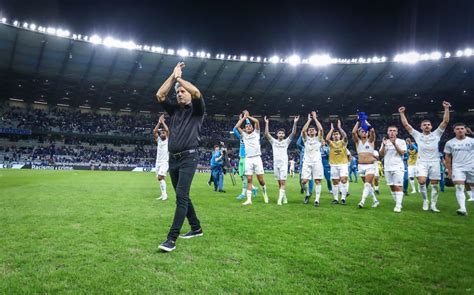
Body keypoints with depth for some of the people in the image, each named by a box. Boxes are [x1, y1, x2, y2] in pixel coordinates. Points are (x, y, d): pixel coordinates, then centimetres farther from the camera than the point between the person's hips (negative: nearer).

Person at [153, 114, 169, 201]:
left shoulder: (168, 140, 0)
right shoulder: (158, 140, 11)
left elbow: (167, 130, -13)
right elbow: (154, 131, -1)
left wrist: (163, 122, -3)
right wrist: (159, 122, -4)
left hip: (165, 162, -6)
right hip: (158, 162, 6)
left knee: (160, 177, -19)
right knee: (159, 178, 6)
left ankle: (165, 194, -17)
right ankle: (163, 195, 13)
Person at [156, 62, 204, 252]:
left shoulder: (196, 110, 5)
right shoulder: (174, 110, 19)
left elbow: (197, 92, -14)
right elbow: (160, 95, 8)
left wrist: (179, 78, 0)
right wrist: (173, 76, 11)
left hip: (188, 158, -7)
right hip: (172, 159, 7)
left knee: (181, 197, -15)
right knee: (182, 197, 12)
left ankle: (171, 239, -17)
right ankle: (196, 228, 26)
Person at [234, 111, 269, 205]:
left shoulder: (256, 133, 13)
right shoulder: (244, 135, 17)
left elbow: (257, 121, 0)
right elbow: (236, 127, 5)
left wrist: (248, 116, 11)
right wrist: (243, 118, 12)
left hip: (257, 158, -1)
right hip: (248, 159, 2)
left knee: (260, 179, -2)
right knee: (249, 180, -3)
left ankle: (265, 194, 22)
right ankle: (249, 199, -3)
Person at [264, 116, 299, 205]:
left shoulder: (286, 141, 7)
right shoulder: (273, 141, 10)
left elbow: (293, 133, -2)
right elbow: (266, 134, 0)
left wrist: (295, 123, -11)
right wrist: (266, 123, -9)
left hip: (284, 164, -2)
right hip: (275, 164, 3)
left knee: (283, 182, -10)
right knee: (279, 183, 8)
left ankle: (280, 199, -15)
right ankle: (284, 198, 19)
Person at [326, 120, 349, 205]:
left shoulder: (343, 142, 7)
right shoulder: (331, 143, 8)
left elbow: (345, 136, -14)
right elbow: (327, 139, -13)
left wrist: (339, 127, -8)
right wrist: (332, 129, -5)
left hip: (343, 164, -1)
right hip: (334, 165, 2)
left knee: (343, 180, -15)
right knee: (335, 182, 4)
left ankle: (343, 198, -9)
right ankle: (336, 199, 12)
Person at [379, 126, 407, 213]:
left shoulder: (401, 141, 3)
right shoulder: (385, 142, 13)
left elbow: (402, 152, -9)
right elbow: (381, 154, 5)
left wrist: (395, 144, -19)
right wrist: (384, 145, -10)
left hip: (398, 167, -4)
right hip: (387, 167, 4)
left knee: (398, 186, -10)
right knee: (392, 186, 7)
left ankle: (398, 206, -11)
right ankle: (398, 204, 18)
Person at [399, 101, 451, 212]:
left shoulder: (436, 134, 8)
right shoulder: (417, 135, 8)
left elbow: (445, 121, 2)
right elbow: (406, 125, 5)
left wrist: (446, 109, -5)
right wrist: (402, 113, 0)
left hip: (434, 162, 1)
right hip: (422, 162, -1)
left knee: (434, 184, 2)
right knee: (422, 181, -17)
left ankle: (433, 205, 10)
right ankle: (425, 200, 3)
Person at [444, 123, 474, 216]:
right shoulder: (450, 143, 5)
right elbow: (448, 157, 10)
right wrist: (449, 170, 8)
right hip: (458, 168, 0)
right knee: (459, 188, -13)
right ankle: (463, 209, -18)